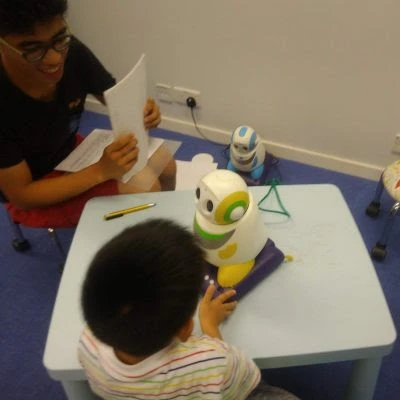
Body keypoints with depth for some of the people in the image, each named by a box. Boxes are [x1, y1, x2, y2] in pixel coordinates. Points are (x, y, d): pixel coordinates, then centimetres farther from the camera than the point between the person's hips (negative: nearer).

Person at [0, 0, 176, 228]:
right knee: (145, 187, -22)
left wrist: (140, 112, -27)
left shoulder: (73, 53, -20)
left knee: (165, 163, 0)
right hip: (31, 195, -5)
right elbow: (21, 195, -25)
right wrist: (101, 171, -37)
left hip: (71, 151, 6)